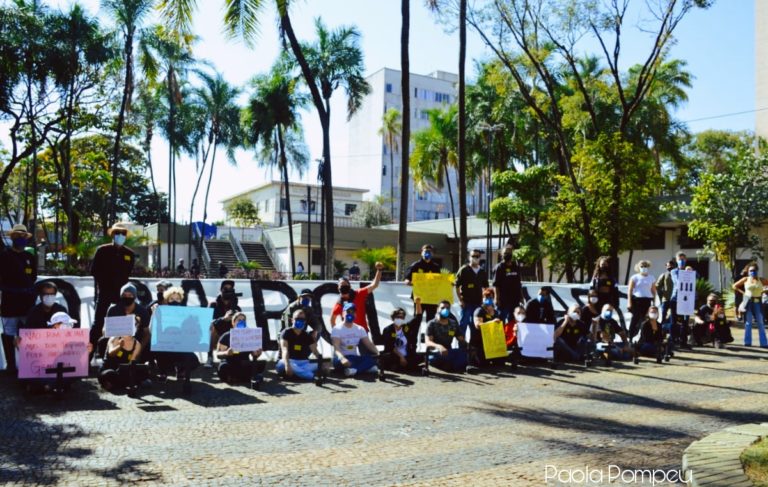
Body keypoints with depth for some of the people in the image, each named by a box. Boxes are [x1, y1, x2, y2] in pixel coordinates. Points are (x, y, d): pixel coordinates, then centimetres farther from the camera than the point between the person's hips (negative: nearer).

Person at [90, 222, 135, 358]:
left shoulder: (129, 254, 7)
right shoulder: (102, 250, 2)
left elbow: (128, 274, 11)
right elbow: (94, 271, 1)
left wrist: (121, 285, -1)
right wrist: (104, 283, -5)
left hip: (121, 293, 2)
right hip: (104, 291, -2)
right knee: (98, 322, -3)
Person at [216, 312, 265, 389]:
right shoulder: (226, 336, 0)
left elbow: (254, 355, 9)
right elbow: (218, 354, -4)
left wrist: (256, 354, -16)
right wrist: (226, 353, -27)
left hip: (245, 365, 2)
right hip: (230, 366, -2)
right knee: (223, 367, -36)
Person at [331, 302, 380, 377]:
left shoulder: (360, 329, 10)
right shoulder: (337, 329, -6)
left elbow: (369, 344, 3)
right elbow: (336, 348, -20)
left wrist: (378, 353, -20)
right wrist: (342, 358, -41)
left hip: (355, 358, 4)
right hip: (342, 358, -4)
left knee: (373, 357, -25)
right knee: (338, 360, -40)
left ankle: (354, 369, -44)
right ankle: (365, 367, -36)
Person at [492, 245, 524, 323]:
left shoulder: (516, 267, 13)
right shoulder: (499, 267, -5)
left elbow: (519, 284, 17)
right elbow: (495, 285, -11)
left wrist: (521, 297, 13)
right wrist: (497, 299, -17)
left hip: (515, 300, 6)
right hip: (503, 300, -6)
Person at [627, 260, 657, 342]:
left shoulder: (651, 278, 13)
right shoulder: (635, 277, 4)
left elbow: (653, 291, 16)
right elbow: (629, 290, 0)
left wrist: (654, 303, 10)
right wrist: (629, 302, -7)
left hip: (647, 300, 2)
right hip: (637, 299, -2)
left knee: (645, 319, -2)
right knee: (635, 319, -4)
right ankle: (630, 337, 1)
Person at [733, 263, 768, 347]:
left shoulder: (761, 280, 4)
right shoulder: (745, 279, 3)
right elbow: (734, 286, 8)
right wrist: (742, 292, 0)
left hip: (758, 302, 1)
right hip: (748, 302, 0)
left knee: (760, 323, 2)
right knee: (748, 322, 5)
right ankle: (747, 342, 11)